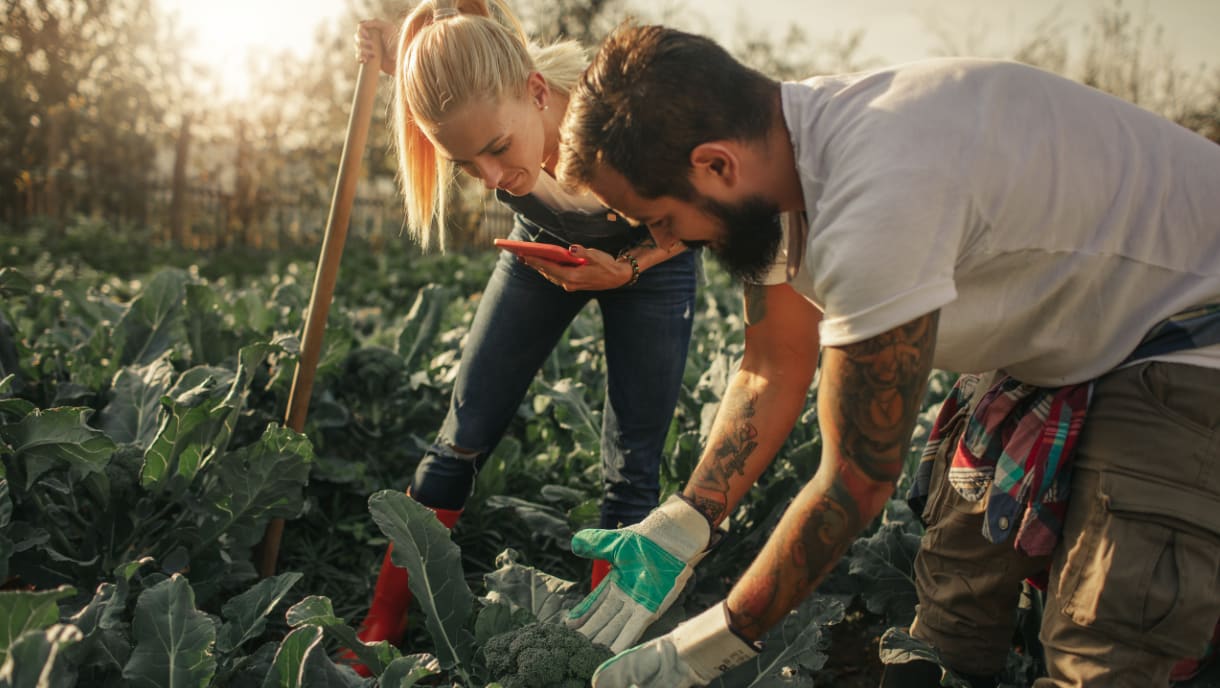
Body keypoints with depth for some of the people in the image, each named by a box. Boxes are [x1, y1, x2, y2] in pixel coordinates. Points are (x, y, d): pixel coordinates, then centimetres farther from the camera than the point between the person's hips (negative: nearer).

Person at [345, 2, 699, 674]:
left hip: (648, 258, -2)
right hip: (544, 247, 2)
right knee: (463, 436, 0)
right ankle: (377, 632, 12)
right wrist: (404, 58, -21)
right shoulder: (474, 114, -30)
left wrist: (623, 269, -31)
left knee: (631, 469, -6)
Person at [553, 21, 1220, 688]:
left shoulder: (875, 208, -40)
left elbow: (859, 478, -28)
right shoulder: (768, 146, -12)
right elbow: (774, 369, -2)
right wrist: (678, 530, -8)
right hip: (1046, 338, 8)